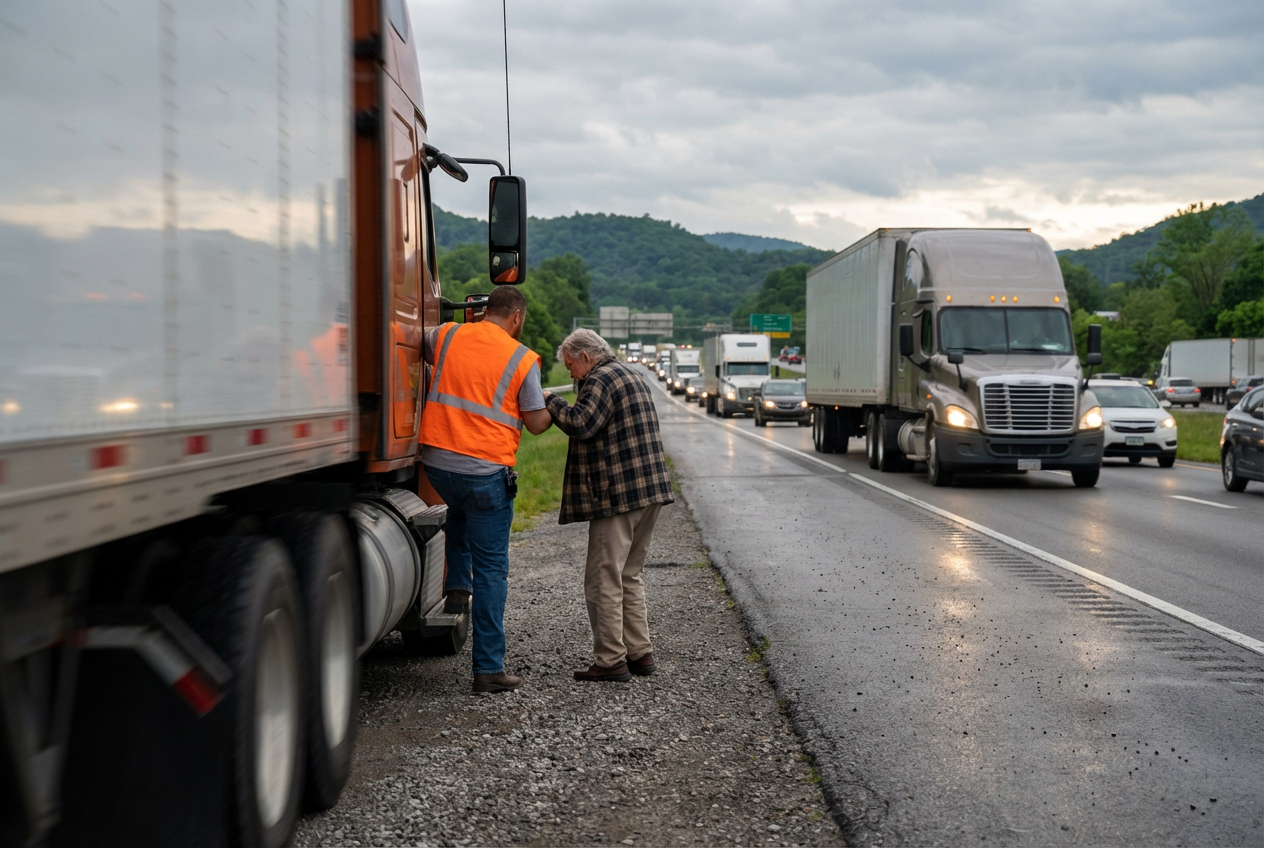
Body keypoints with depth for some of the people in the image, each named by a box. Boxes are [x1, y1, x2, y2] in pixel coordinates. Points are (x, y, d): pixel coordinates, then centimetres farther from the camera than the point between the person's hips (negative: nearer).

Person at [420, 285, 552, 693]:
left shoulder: (447, 336, 5)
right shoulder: (522, 359, -4)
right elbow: (536, 424, -1)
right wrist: (550, 405, 20)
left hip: (436, 461, 4)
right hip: (485, 472, -4)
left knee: (461, 512, 39)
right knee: (491, 569, 3)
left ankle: (457, 588, 26)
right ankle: (488, 668, 5)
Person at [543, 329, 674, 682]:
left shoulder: (601, 379, -10)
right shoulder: (632, 375, 21)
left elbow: (581, 424, -22)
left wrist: (550, 401, -8)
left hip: (618, 495, -10)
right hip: (650, 490, 10)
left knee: (604, 580, -4)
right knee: (629, 576, 17)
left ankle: (611, 661, -2)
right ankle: (640, 653, 19)